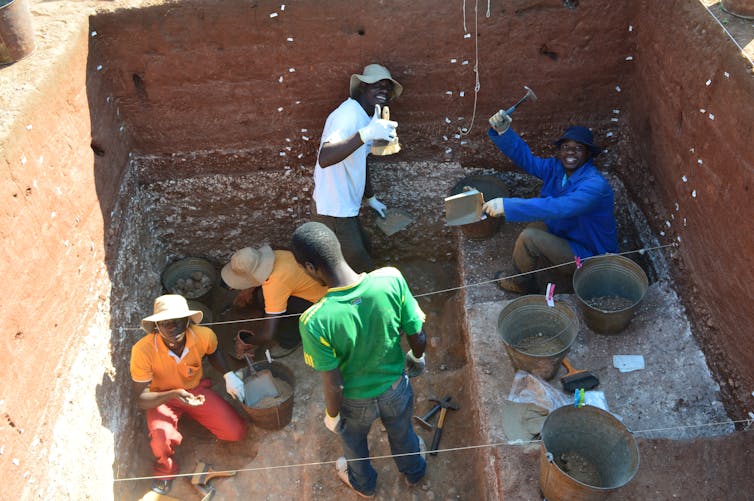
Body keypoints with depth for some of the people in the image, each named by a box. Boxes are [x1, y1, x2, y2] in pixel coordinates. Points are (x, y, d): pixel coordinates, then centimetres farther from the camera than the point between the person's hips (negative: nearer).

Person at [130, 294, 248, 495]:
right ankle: (165, 469, 5)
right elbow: (142, 399, -23)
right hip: (162, 398, -3)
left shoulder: (204, 336, -23)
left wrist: (227, 375, -11)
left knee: (237, 432, -10)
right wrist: (173, 394, -41)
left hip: (196, 389, 3)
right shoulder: (143, 350, -31)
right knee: (162, 440, -34)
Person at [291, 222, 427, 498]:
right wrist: (417, 358, 7)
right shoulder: (392, 279, -31)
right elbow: (418, 338, -16)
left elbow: (334, 385, -24)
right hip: (395, 387, 2)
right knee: (402, 432, 36)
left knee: (353, 441, 34)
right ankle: (414, 470, 67)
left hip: (355, 401, -2)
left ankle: (363, 484, 65)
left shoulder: (315, 322, -38)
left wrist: (331, 415, -2)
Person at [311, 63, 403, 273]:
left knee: (364, 249, 27)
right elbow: (325, 158, -42)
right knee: (364, 270, 0)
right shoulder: (348, 115, -24)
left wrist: (371, 198, 28)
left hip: (346, 207, 10)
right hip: (333, 213, -10)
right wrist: (367, 133, -50)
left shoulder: (368, 115, 8)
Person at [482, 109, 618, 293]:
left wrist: (508, 205, -48)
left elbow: (559, 208, -43)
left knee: (528, 238, -19)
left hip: (590, 256, -9)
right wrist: (503, 131, -23)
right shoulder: (557, 168, -4)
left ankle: (521, 284, 9)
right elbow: (526, 159, -4)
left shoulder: (595, 185, -30)